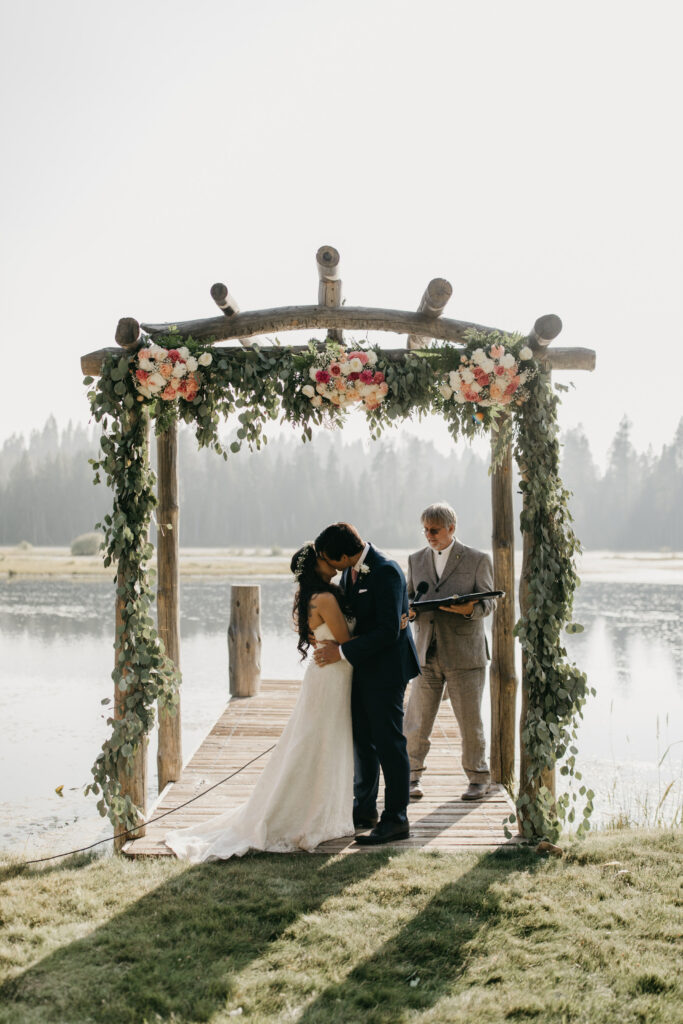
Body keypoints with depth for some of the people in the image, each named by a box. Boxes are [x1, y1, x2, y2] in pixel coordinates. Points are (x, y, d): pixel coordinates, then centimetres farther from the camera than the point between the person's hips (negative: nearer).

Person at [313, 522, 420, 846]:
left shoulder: (386, 571, -21)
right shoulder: (350, 572, 6)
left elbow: (389, 631, -25)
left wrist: (343, 652, -23)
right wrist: (330, 645, 2)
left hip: (386, 668, -9)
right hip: (361, 667, 9)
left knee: (389, 742, -4)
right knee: (362, 739, 17)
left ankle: (396, 819, 5)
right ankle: (364, 809, 30)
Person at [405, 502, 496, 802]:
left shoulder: (477, 560, 2)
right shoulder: (416, 560, 13)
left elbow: (489, 602, 0)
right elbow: (409, 597, 16)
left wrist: (470, 609, -23)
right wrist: (408, 610, -8)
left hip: (464, 654, -3)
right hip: (426, 653, 3)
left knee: (470, 721, 4)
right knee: (416, 720, 1)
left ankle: (478, 778, 20)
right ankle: (412, 776, 16)